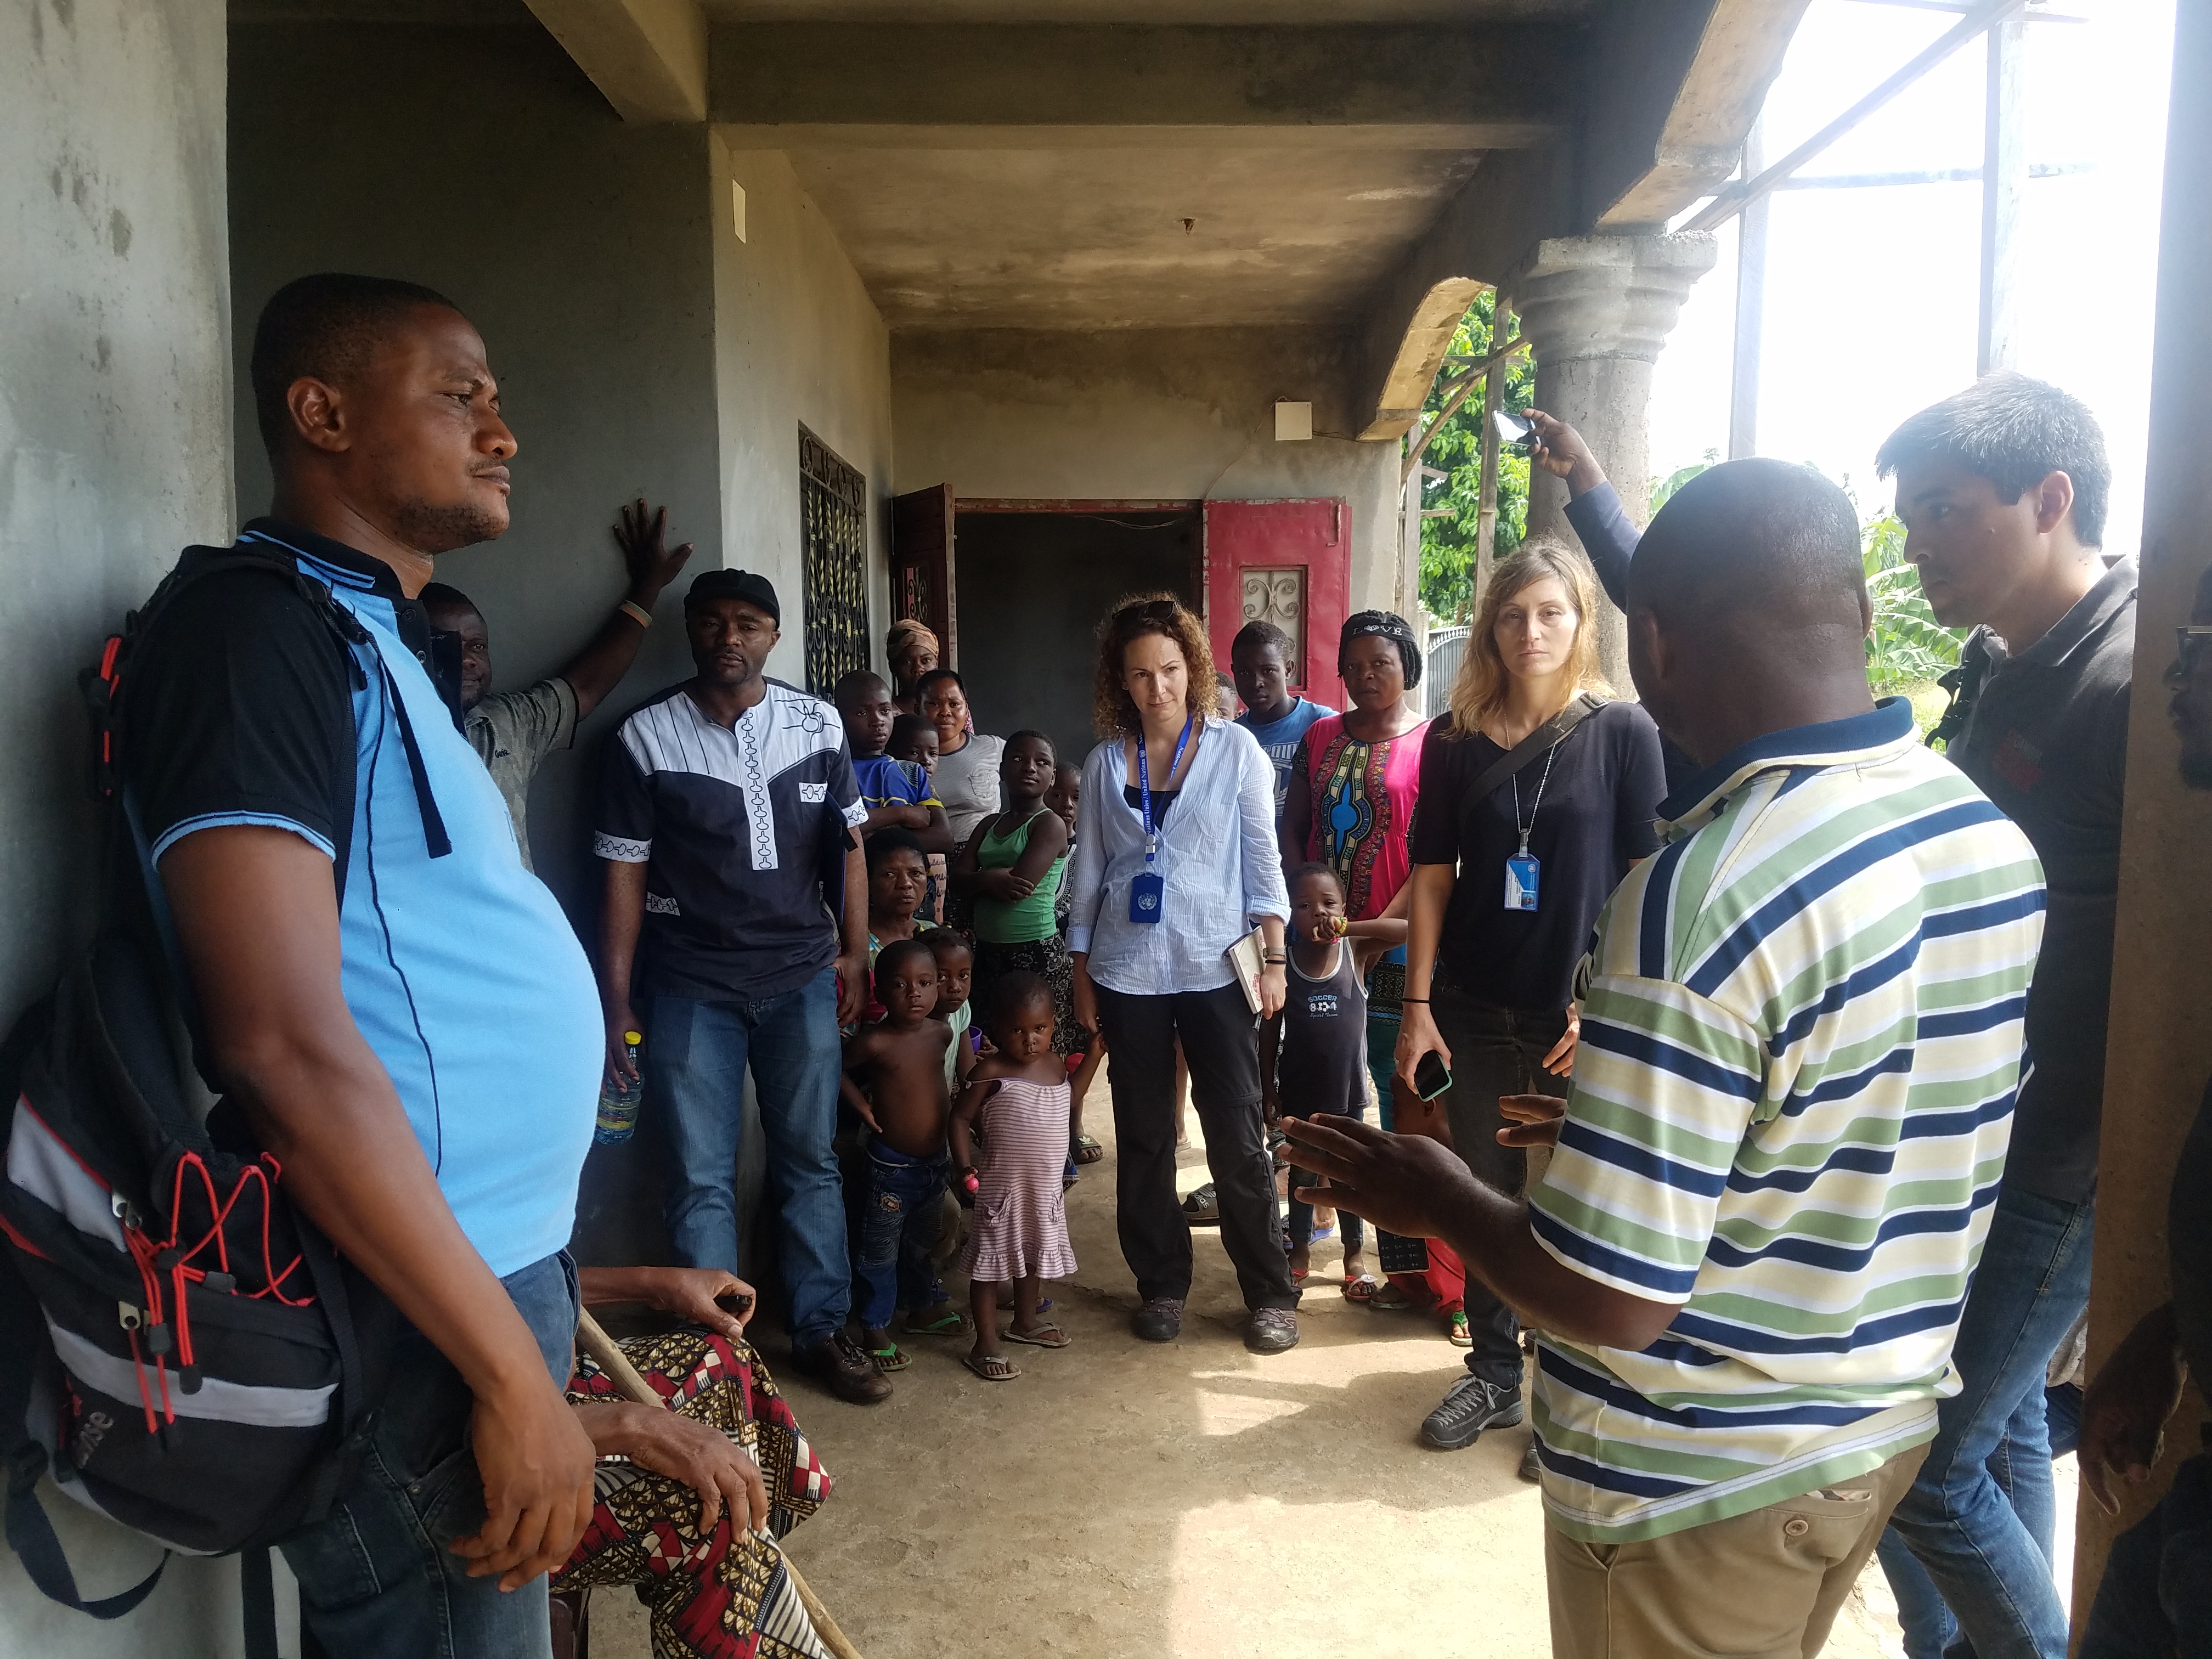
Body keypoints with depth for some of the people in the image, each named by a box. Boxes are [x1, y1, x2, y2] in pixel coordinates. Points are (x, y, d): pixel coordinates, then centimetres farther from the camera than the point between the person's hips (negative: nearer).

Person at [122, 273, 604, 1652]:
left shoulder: (371, 644, 15)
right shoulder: (257, 629, -15)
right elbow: (284, 1045, -24)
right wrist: (514, 1373, -21)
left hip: (483, 1275, 9)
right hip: (421, 1327, -9)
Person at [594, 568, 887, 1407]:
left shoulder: (817, 724, 1)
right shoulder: (646, 737, -5)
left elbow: (845, 846, 7)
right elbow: (624, 873, -4)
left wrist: (854, 951, 3)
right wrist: (616, 1000, -5)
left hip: (802, 979, 2)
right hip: (690, 989, -2)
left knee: (810, 1161, 10)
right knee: (701, 1179, 4)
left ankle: (821, 1330, 23)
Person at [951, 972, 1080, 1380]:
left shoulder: (1055, 1065, 2)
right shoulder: (992, 1071, -17)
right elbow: (961, 1118, -13)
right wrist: (966, 1169, -22)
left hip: (1046, 1189, 7)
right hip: (1002, 1189, -7)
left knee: (1032, 1257, 23)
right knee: (991, 1264, 3)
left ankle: (1026, 1320, 43)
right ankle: (985, 1344, 12)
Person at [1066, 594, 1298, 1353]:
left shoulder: (1236, 749, -1)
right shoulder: (1105, 763, 4)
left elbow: (1262, 860, 0)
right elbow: (1088, 870, 9)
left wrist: (1274, 958, -4)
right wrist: (1080, 973, 7)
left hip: (1214, 969, -2)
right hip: (1128, 973, 2)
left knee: (1238, 1136, 0)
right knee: (1144, 1136, 9)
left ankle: (1270, 1292, 13)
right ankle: (1162, 1284, 23)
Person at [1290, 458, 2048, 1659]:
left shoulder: (1700, 895, -31)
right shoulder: (1997, 841, -4)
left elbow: (1608, 1297, -28)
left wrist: (1438, 1200, -11)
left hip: (1702, 1478, -7)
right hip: (1890, 1423, 7)